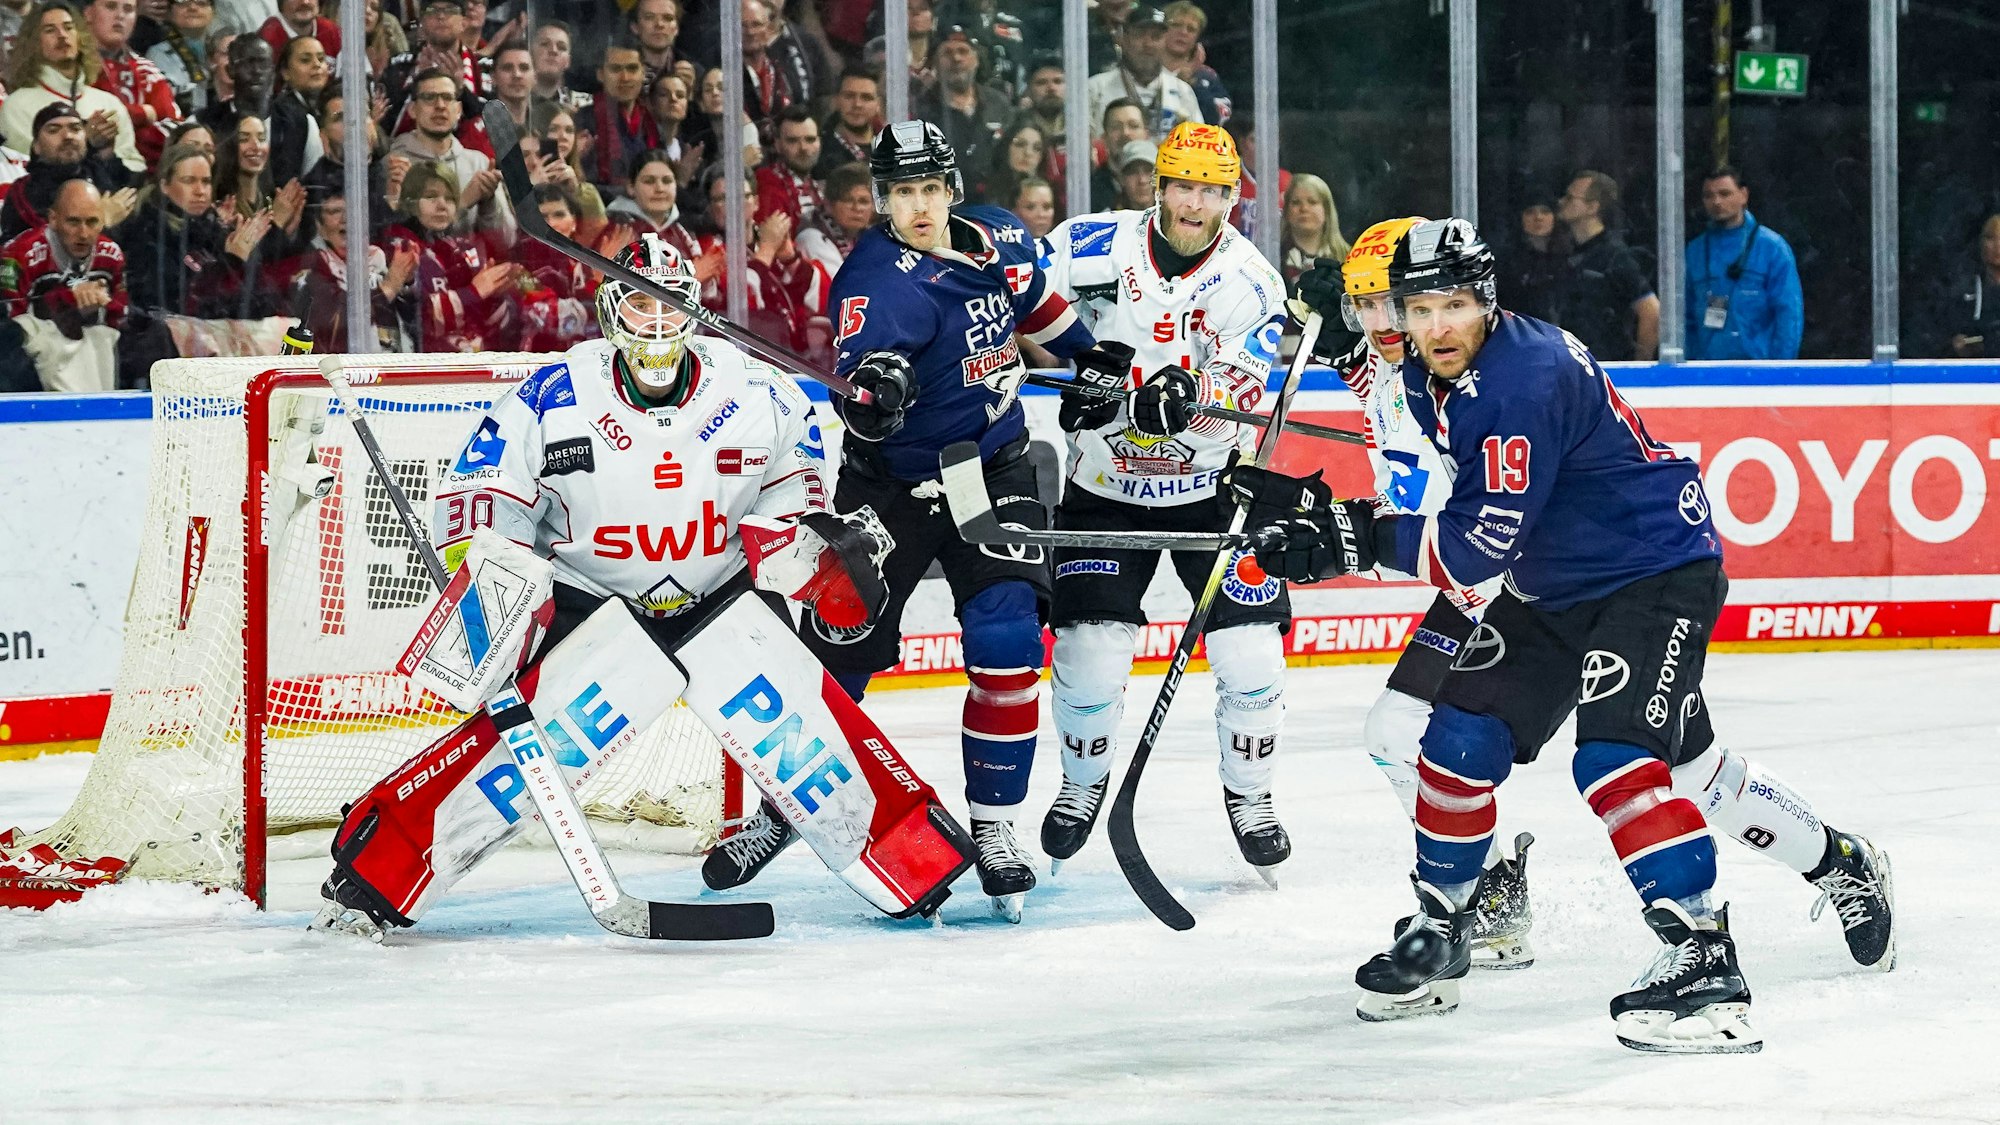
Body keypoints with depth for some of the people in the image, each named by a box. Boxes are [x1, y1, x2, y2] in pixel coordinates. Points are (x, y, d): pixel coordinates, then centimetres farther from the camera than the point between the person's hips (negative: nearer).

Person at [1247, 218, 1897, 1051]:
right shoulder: (1431, 374, -2)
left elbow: (1481, 546, -32)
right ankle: (1438, 934, 21)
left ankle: (1705, 961, -25)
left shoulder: (1529, 377, -29)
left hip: (1659, 570, -9)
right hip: (1554, 587, 9)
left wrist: (1358, 536, -34)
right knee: (1461, 738, 4)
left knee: (1615, 758, -25)